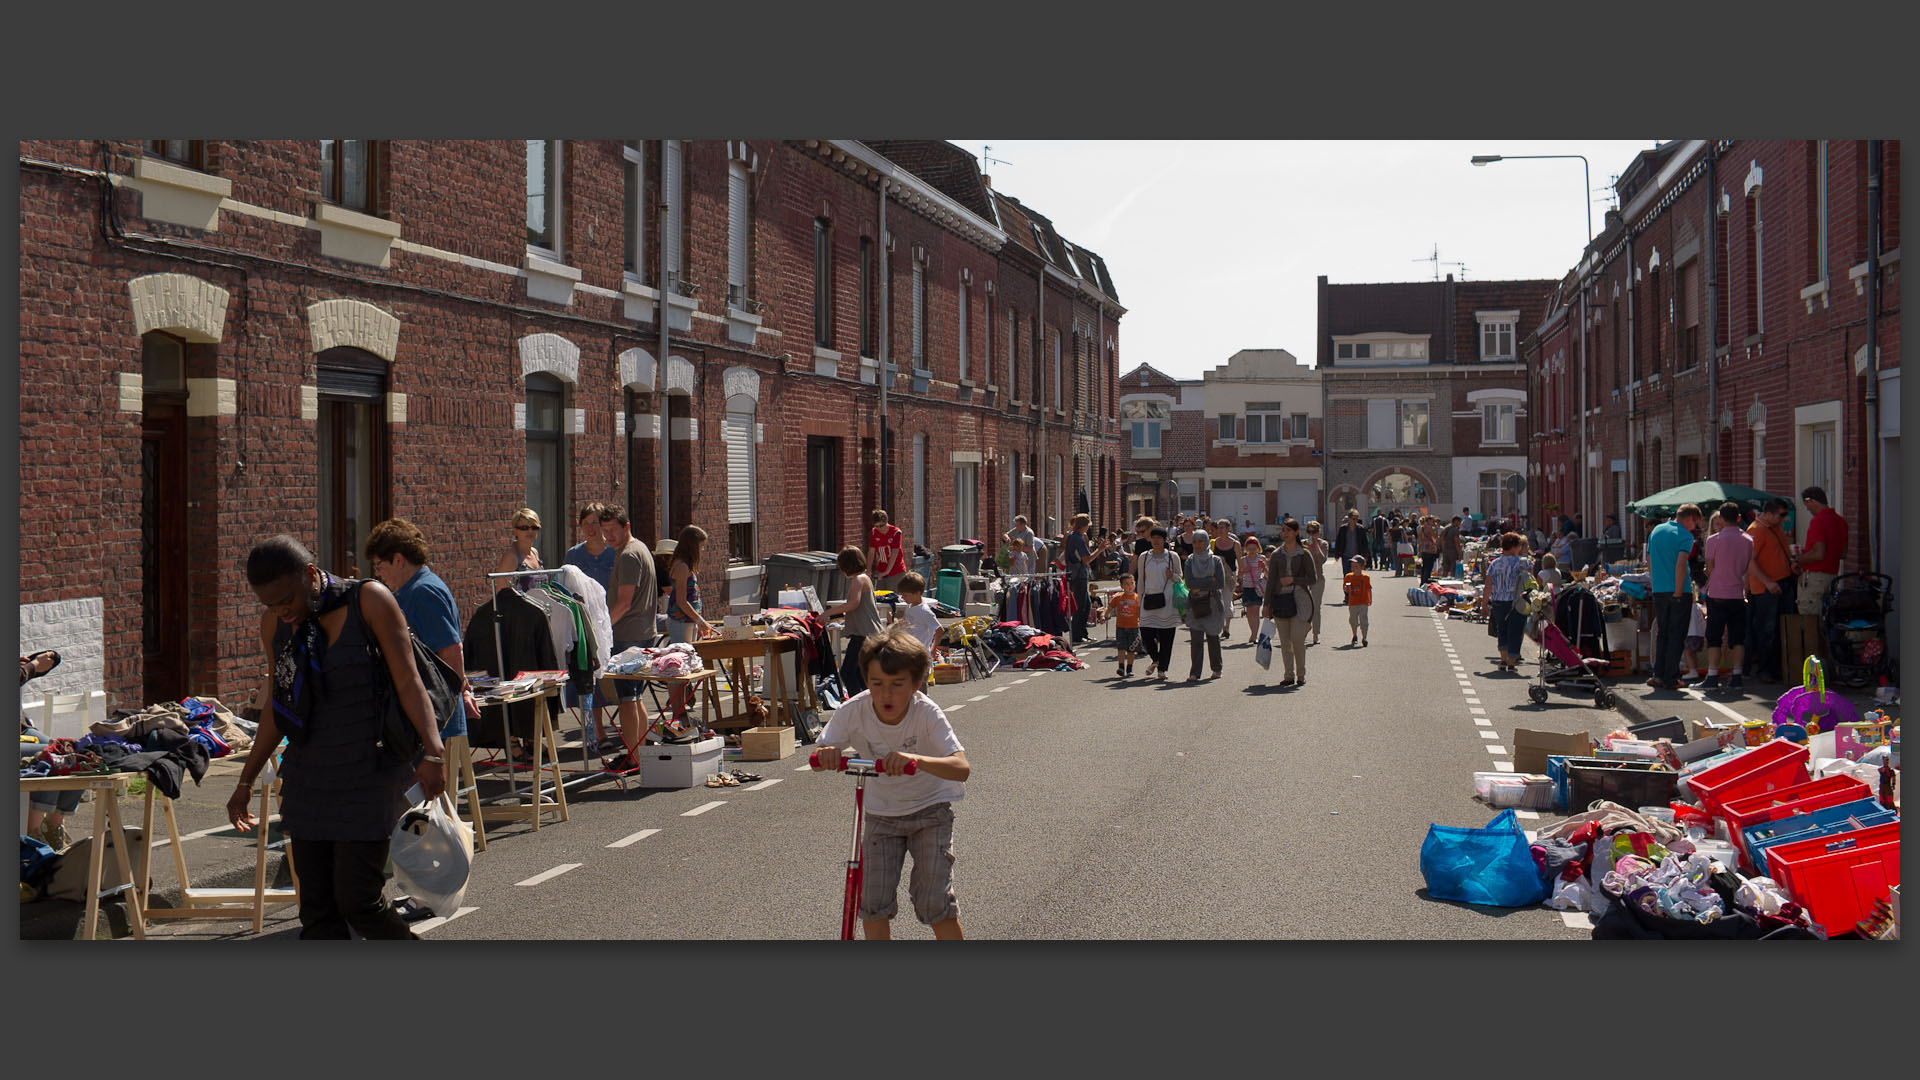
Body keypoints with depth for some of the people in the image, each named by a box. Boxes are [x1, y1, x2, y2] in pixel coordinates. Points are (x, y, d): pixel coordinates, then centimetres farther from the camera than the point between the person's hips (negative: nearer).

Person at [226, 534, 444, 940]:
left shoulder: (369, 600, -10)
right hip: (308, 780, 5)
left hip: (371, 776, -5)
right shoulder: (274, 623, 5)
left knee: (356, 899, -8)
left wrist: (432, 750, -27)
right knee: (317, 909, 3)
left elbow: (408, 681, -13)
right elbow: (275, 709, 15)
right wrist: (246, 782, 19)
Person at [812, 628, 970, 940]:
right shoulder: (854, 711, -19)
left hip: (929, 810, -3)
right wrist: (827, 754, -38)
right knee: (873, 902, -7)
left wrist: (916, 759, -55)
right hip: (881, 813, 3)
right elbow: (820, 755, -13)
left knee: (934, 902, -10)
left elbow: (962, 768, -37)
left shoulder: (927, 713, -26)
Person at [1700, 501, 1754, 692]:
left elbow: (1709, 569, 0)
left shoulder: (1714, 540, -7)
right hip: (1738, 596, 3)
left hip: (1717, 595, -3)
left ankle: (1712, 676, -4)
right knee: (1737, 637, 6)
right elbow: (1749, 570, 11)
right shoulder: (1748, 540, 4)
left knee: (1714, 637, 1)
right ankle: (1736, 676, 3)